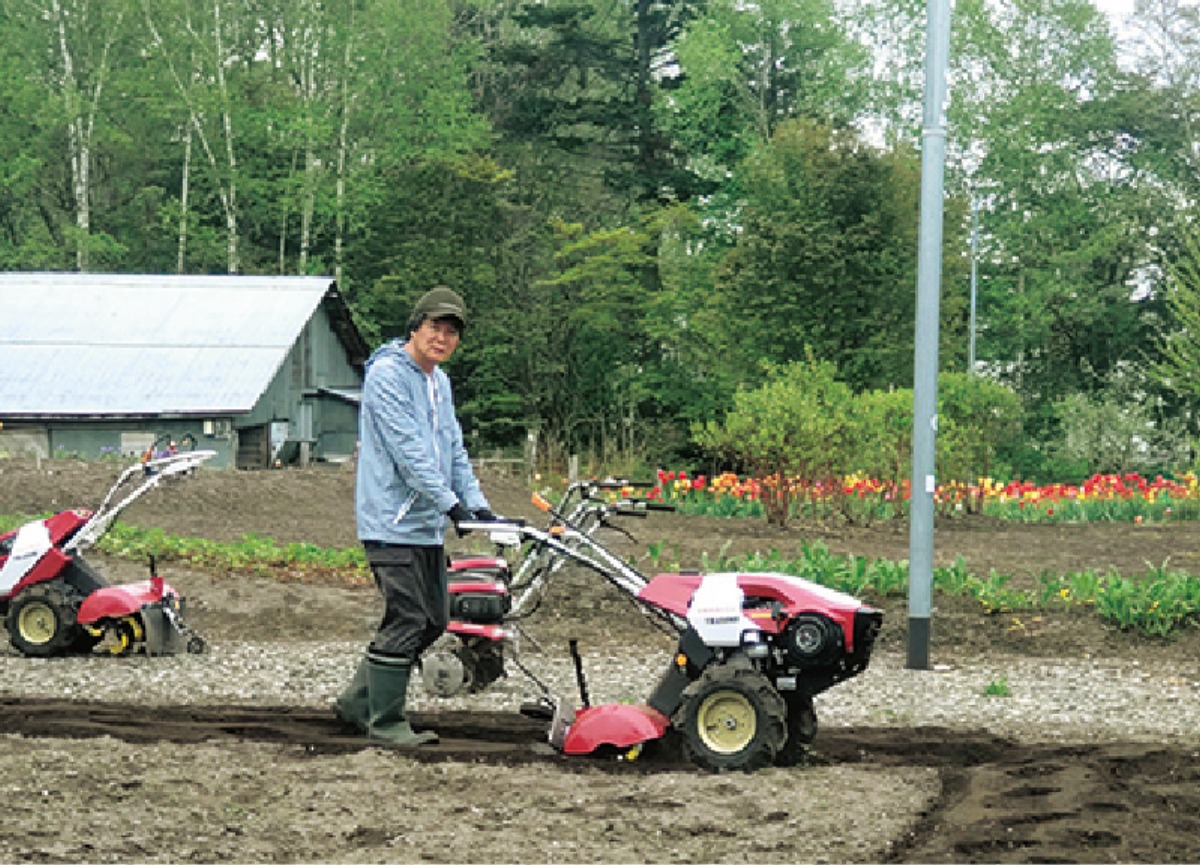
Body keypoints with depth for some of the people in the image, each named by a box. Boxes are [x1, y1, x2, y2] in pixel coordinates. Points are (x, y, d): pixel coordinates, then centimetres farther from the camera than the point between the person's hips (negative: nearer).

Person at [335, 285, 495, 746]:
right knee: (406, 622, -10)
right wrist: (450, 503, -22)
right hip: (393, 522, -10)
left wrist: (476, 502, 4)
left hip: (429, 526, 10)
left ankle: (359, 700, 23)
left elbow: (453, 449, 18)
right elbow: (408, 449, -18)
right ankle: (386, 722, 1)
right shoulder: (387, 374, -11)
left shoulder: (439, 381, 19)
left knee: (433, 621, 12)